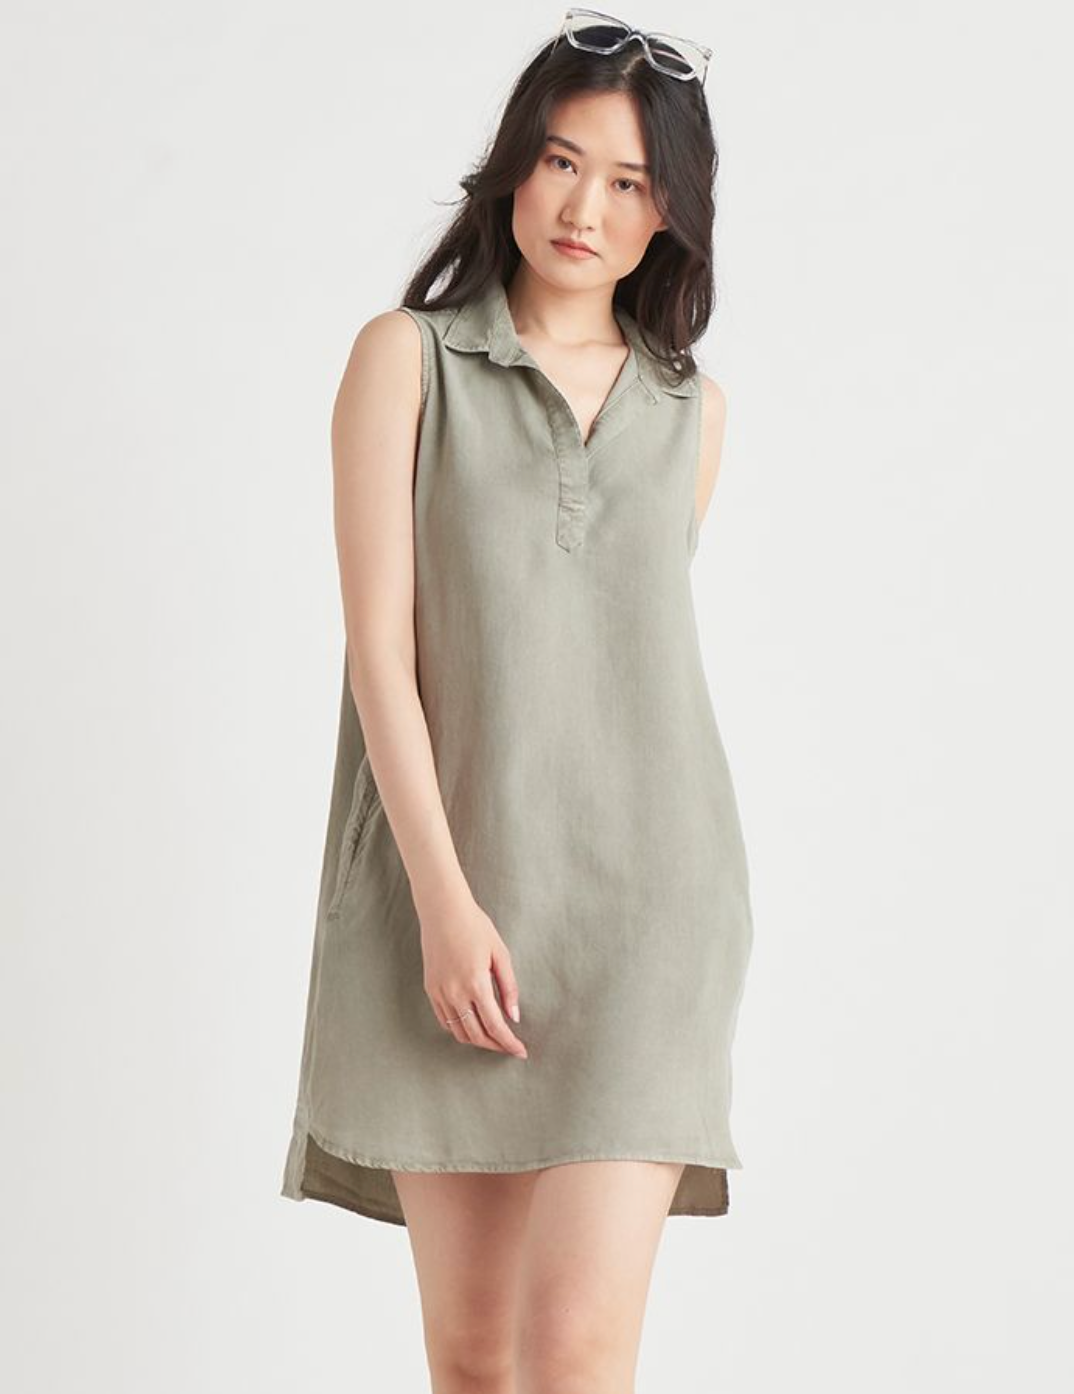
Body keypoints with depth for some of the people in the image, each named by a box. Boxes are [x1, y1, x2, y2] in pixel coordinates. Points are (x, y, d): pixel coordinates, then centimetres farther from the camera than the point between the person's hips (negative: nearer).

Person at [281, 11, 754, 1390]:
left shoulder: (691, 407, 12)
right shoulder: (406, 357, 3)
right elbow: (379, 644, -4)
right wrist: (444, 899, -13)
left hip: (642, 890, 1)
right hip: (447, 889, -1)